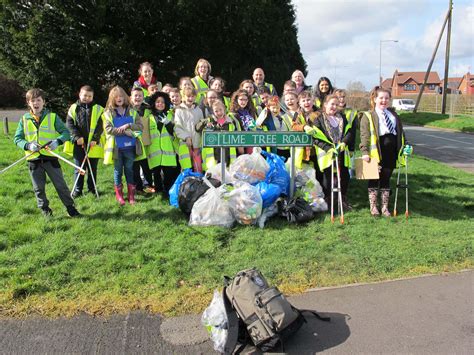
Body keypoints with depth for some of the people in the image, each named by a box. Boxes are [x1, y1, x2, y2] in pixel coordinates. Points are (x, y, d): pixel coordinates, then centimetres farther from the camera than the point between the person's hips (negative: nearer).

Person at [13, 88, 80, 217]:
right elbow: (17, 138, 5)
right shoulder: (24, 119, 4)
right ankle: (45, 209, 27)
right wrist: (28, 145, -15)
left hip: (50, 157, -2)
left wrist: (58, 141, -20)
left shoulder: (52, 116, 0)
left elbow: (66, 132, -1)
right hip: (33, 159, 2)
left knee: (60, 184, 2)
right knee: (38, 188, 11)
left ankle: (70, 207, 14)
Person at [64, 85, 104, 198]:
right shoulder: (74, 108, 5)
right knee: (79, 167, 7)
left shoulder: (98, 109, 3)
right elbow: (69, 124, 0)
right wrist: (77, 137, -12)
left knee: (92, 168, 10)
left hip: (93, 144, 0)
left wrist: (95, 139, -14)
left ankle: (92, 188, 23)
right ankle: (77, 190, 16)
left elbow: (100, 126, -3)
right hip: (78, 144, 0)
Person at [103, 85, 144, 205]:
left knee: (129, 170, 9)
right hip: (116, 147, -1)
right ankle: (119, 195, 21)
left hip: (130, 146, 2)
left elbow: (140, 126, 0)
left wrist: (128, 126, -17)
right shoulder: (108, 113, -1)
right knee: (118, 171, 9)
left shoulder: (132, 112, 6)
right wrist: (126, 132, -17)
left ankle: (131, 195, 17)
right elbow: (108, 129, -12)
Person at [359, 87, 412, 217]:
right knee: (374, 178, 5)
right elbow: (365, 135, -11)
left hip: (391, 150, 5)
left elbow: (400, 131, 20)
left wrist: (405, 146, 9)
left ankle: (385, 207, 21)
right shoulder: (368, 116, -2)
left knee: (386, 178, 11)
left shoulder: (393, 114, 17)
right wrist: (365, 152, -20)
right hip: (376, 151, -5)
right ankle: (373, 206, 17)